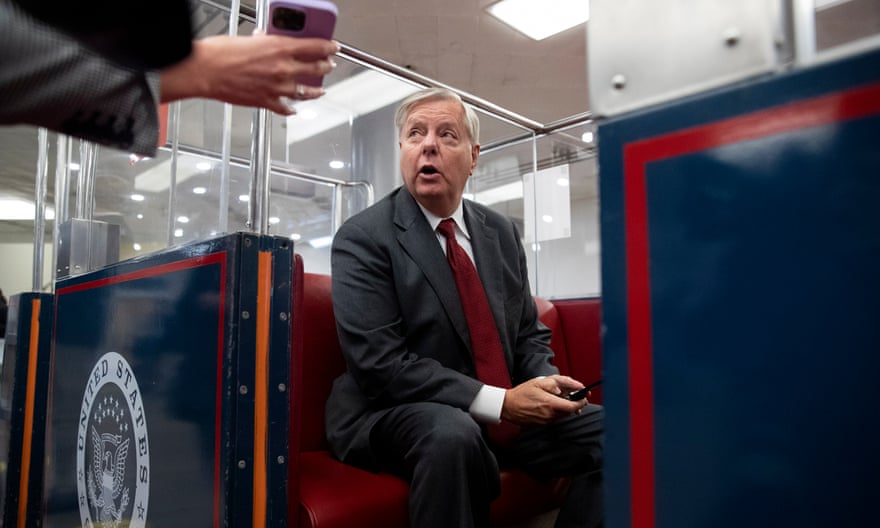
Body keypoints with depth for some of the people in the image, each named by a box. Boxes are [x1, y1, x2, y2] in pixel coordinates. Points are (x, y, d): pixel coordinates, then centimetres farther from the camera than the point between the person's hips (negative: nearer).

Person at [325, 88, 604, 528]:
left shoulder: (502, 232, 8)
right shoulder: (362, 238, -9)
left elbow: (530, 335, 13)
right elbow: (379, 363, -18)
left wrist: (546, 384, -10)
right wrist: (499, 402, -22)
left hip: (504, 410, 6)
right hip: (395, 415, -5)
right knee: (452, 435, -36)